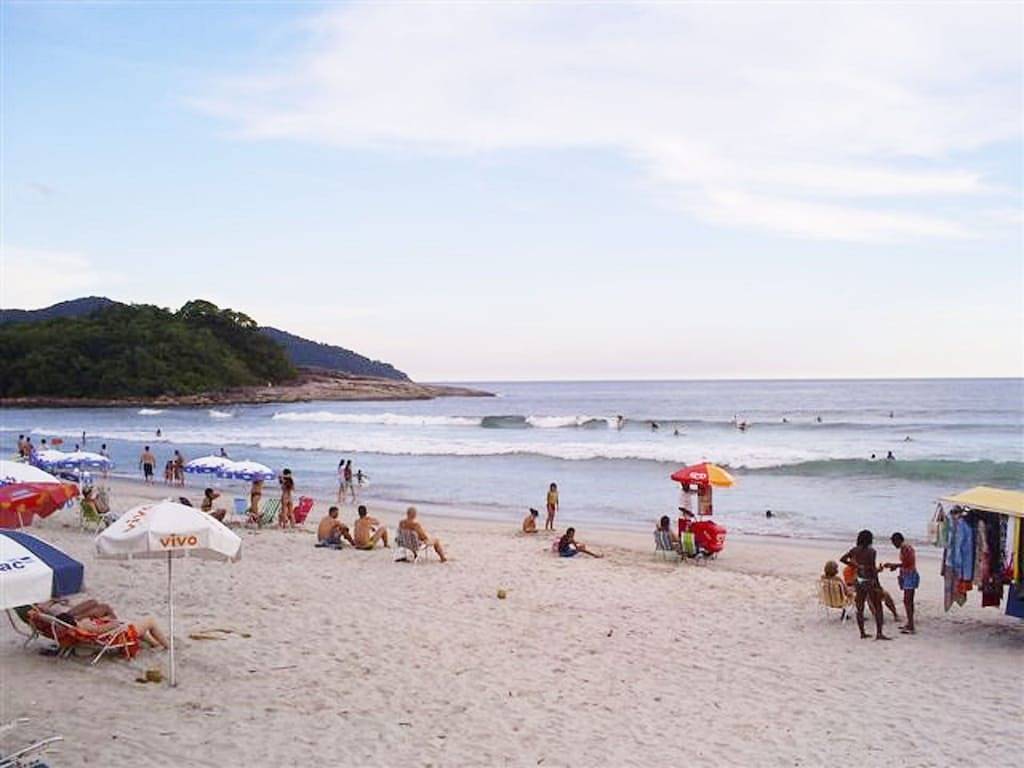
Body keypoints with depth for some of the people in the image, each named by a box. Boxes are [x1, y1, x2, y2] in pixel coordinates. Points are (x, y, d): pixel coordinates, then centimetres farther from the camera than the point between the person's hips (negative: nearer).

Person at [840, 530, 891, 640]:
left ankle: (862, 633, 14)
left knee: (860, 609, 10)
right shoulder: (871, 551, -13)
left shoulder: (855, 550, 3)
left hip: (859, 581, 6)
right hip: (869, 581, -6)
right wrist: (877, 584, -13)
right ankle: (879, 633, -1)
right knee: (878, 608, 3)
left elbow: (842, 559, 7)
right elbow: (873, 568, -17)